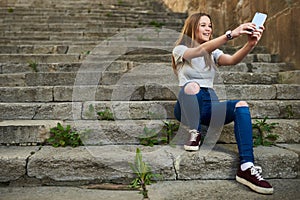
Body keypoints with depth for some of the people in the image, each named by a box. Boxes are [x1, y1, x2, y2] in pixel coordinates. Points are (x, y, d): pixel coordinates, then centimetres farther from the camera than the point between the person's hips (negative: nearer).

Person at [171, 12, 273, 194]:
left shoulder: (213, 53, 16)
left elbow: (233, 60, -7)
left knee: (241, 105, -24)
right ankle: (195, 133, -12)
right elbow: (201, 50, -21)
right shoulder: (180, 49, 3)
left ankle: (246, 167, -32)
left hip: (209, 106, 4)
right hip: (187, 107, -4)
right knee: (192, 86, -37)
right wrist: (231, 34, -32)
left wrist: (251, 44, -27)